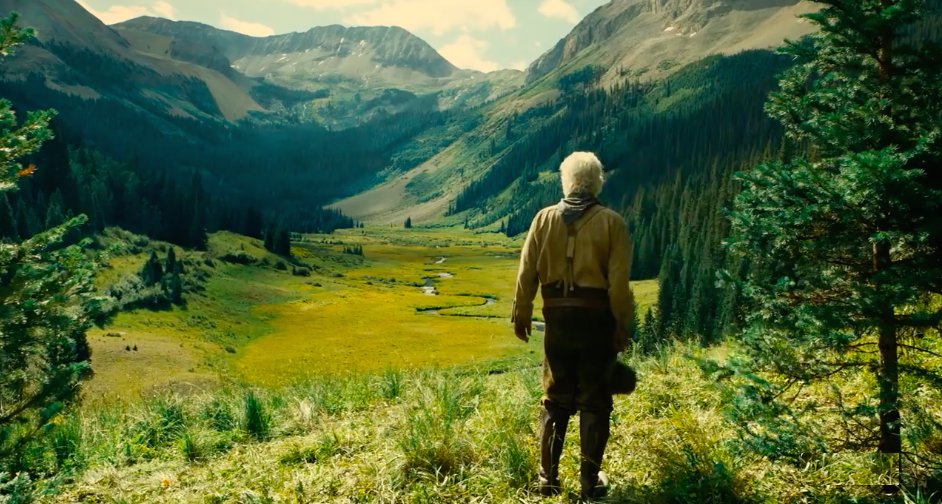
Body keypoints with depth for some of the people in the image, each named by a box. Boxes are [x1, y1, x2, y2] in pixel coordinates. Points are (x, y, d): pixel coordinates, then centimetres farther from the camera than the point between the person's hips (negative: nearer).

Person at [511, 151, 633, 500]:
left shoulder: (545, 218, 1)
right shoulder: (612, 222, -6)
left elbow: (527, 272, 0)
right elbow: (619, 281, -9)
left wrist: (521, 315, 9)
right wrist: (621, 325, -2)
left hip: (559, 316, 2)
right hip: (597, 317, -2)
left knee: (555, 399, 14)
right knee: (594, 402, 8)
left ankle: (548, 477, 18)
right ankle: (590, 481, 14)